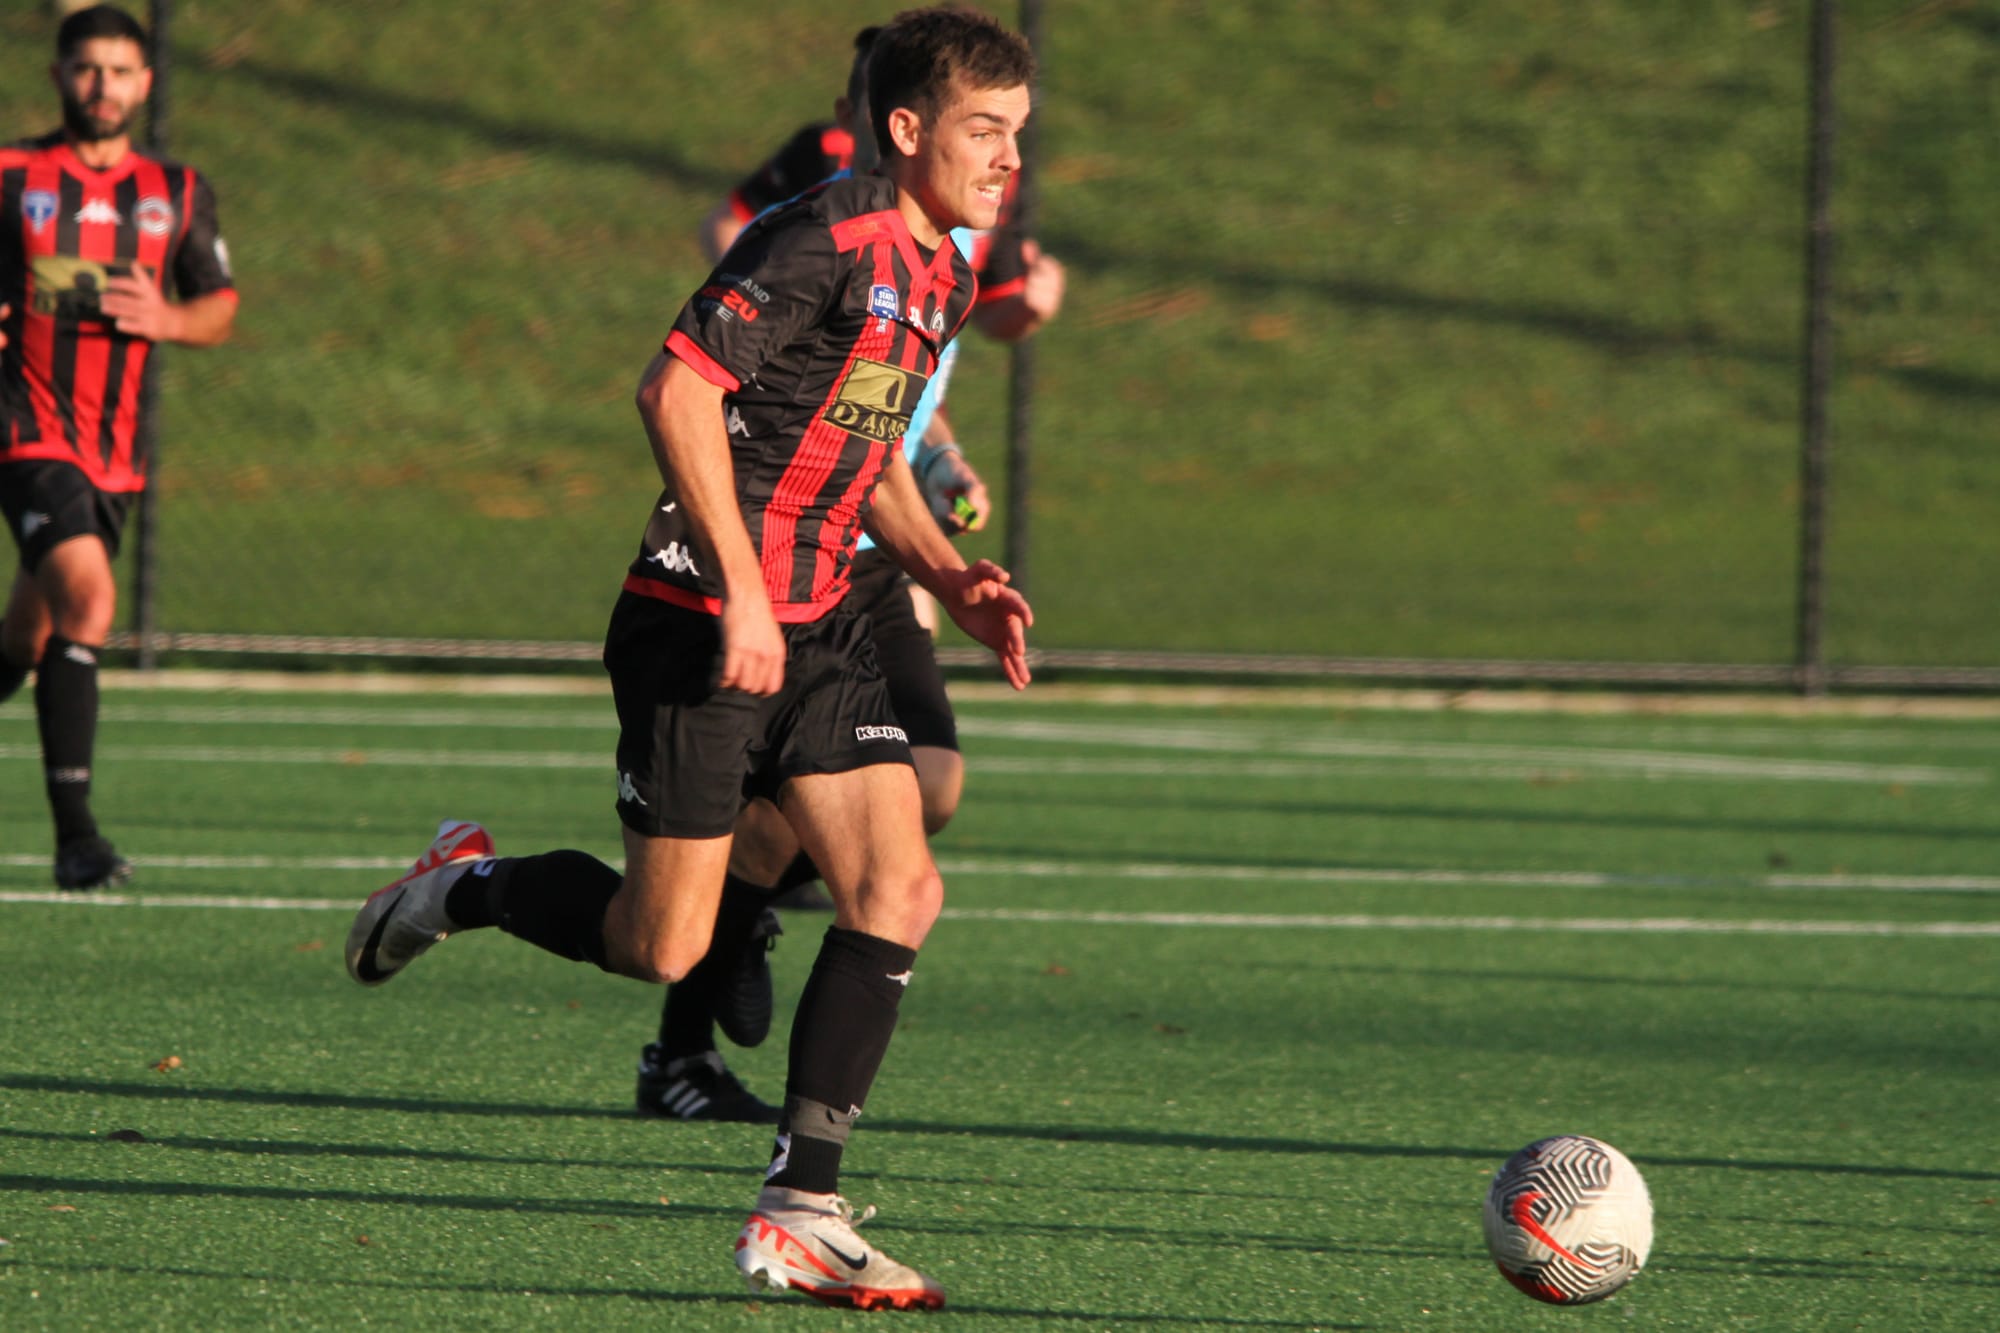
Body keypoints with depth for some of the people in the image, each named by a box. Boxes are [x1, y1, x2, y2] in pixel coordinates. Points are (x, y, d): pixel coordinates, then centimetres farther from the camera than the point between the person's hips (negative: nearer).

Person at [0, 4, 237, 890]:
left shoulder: (177, 194, 11)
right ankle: (73, 833, -25)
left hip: (115, 451, 5)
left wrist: (164, 319, -6)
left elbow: (219, 311, 15)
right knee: (88, 594, -24)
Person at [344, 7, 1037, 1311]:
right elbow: (678, 388, -22)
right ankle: (465, 885, 26)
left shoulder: (941, 274, 14)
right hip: (701, 621, -8)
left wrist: (948, 577, 11)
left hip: (817, 627, 8)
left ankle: (802, 1213, -4)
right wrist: (742, 594, -24)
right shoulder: (827, 240, -16)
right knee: (662, 946, -4)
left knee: (899, 886, -6)